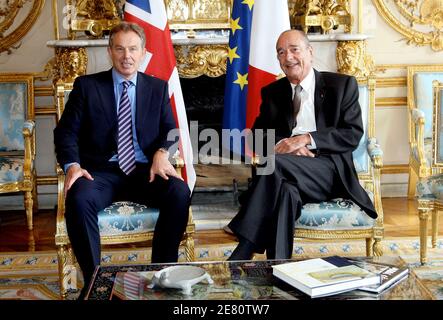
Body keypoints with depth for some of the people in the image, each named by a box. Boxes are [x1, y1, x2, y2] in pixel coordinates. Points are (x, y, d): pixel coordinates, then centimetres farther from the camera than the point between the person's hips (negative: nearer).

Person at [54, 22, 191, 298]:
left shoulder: (158, 87, 13)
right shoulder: (87, 85, 7)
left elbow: (170, 130, 9)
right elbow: (66, 131, 3)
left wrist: (162, 153, -15)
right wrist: (72, 166, -17)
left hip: (145, 171, 2)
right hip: (101, 171, -1)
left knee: (180, 192, -28)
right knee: (79, 198, -34)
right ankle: (93, 280, -18)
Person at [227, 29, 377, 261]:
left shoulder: (342, 85, 11)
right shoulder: (272, 92, 22)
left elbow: (353, 134, 0)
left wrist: (307, 139, -14)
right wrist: (281, 143, -12)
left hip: (328, 171, -3)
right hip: (287, 171, 3)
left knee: (275, 163, -33)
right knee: (285, 190, -36)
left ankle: (242, 255, -36)